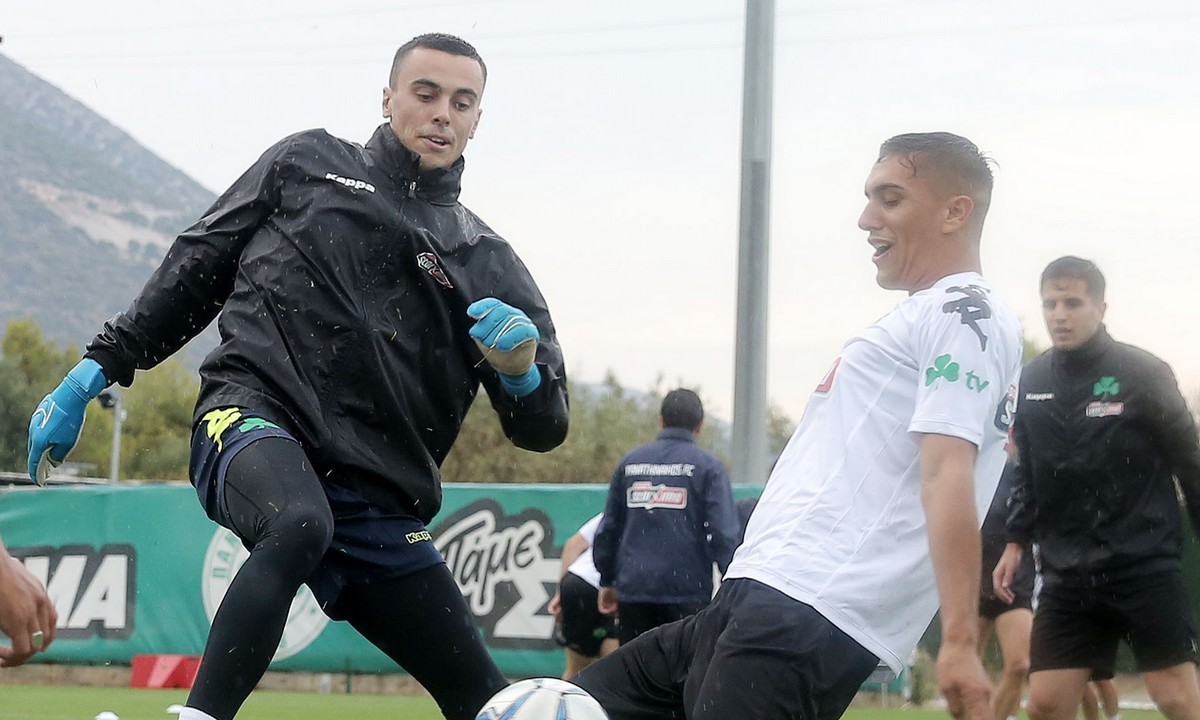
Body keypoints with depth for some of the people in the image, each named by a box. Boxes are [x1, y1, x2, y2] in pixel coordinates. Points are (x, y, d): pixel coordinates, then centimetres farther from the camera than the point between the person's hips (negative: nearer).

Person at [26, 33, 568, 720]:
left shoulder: (487, 262, 18)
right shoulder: (307, 164, 17)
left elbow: (544, 428, 13)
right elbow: (197, 267, 23)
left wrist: (523, 368, -10)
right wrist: (99, 368, 18)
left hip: (379, 503, 4)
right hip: (257, 417, -3)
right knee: (301, 524, -41)